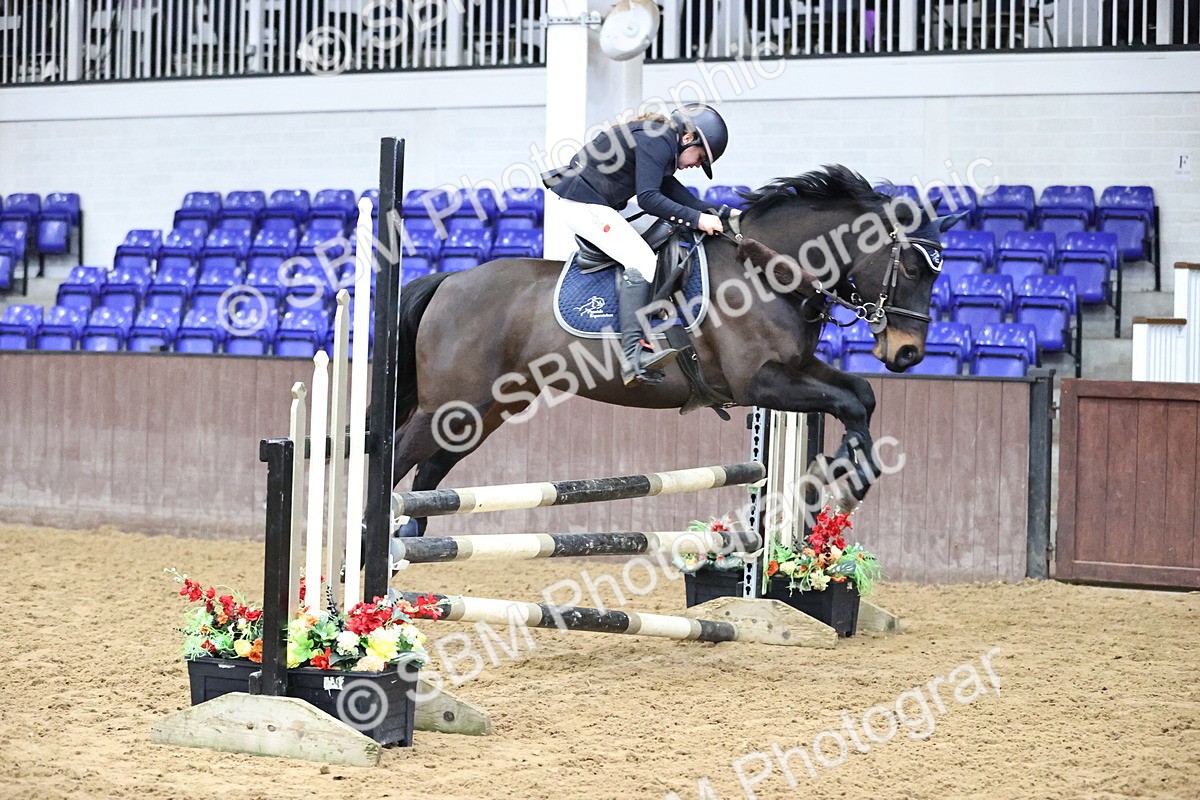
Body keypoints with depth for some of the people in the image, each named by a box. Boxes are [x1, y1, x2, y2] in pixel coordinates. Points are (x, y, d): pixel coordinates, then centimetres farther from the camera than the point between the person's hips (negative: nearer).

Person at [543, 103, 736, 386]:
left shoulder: (659, 140, 16)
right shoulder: (656, 141, -16)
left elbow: (672, 190, 14)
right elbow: (648, 198, -24)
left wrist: (711, 213, 5)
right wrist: (696, 219, -23)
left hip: (588, 204, 11)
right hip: (585, 205, -11)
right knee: (641, 262, -22)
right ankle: (633, 355, -33)